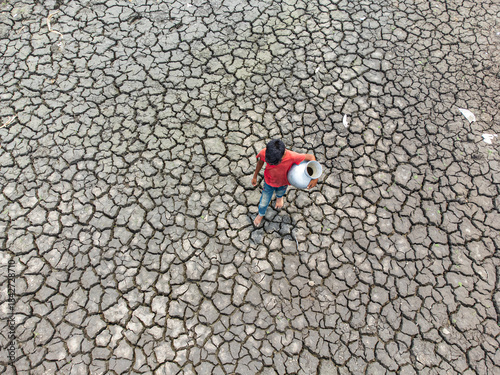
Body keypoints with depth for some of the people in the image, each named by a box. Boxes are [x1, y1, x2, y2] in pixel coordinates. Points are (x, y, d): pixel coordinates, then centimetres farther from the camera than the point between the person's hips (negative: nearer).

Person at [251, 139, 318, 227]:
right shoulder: (264, 153, -37)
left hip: (283, 182, 0)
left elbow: (311, 157, -30)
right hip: (269, 181, 0)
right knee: (263, 203, 16)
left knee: (280, 193, 35)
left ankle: (279, 197, 75)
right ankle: (261, 214, 54)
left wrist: (315, 177, -35)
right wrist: (255, 176, 2)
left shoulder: (291, 156, -43)